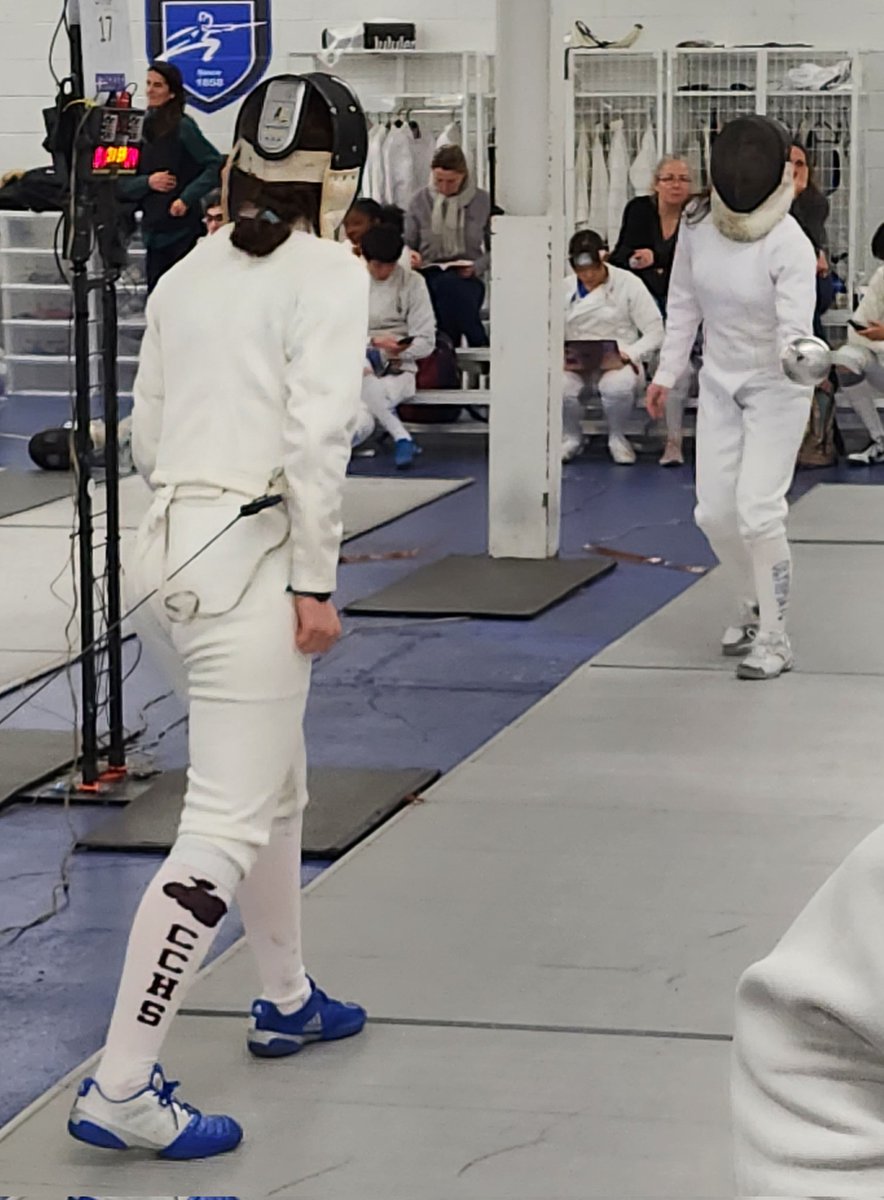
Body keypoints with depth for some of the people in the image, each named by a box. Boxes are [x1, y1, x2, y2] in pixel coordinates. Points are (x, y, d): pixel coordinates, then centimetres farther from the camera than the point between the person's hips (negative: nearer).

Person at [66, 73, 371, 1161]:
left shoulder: (189, 273, 12)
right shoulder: (327, 274, -8)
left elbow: (148, 438, 15)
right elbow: (315, 438, -17)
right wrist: (316, 583, -13)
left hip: (167, 549, 8)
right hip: (246, 561, -8)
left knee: (273, 785, 26)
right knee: (224, 832, -6)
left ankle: (286, 1001, 40)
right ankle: (120, 1088, -11)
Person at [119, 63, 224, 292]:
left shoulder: (182, 127, -6)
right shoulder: (142, 129, 11)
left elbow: (217, 165, -11)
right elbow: (123, 186, 9)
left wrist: (187, 198, -18)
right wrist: (147, 182, -11)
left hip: (184, 232, -6)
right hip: (155, 233, 6)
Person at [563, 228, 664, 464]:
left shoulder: (628, 284, 1)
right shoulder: (564, 289, 10)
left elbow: (655, 332, -2)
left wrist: (628, 354, -19)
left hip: (617, 363, -2)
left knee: (618, 386, -38)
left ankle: (617, 437, -5)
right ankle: (571, 436, 0)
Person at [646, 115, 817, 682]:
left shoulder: (790, 246, -27)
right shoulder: (699, 224, -11)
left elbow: (795, 331, -37)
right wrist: (667, 374, 7)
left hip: (775, 388, -5)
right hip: (721, 384, 5)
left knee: (758, 512, -15)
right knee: (716, 513, 5)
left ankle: (774, 639, -3)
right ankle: (757, 607, 31)